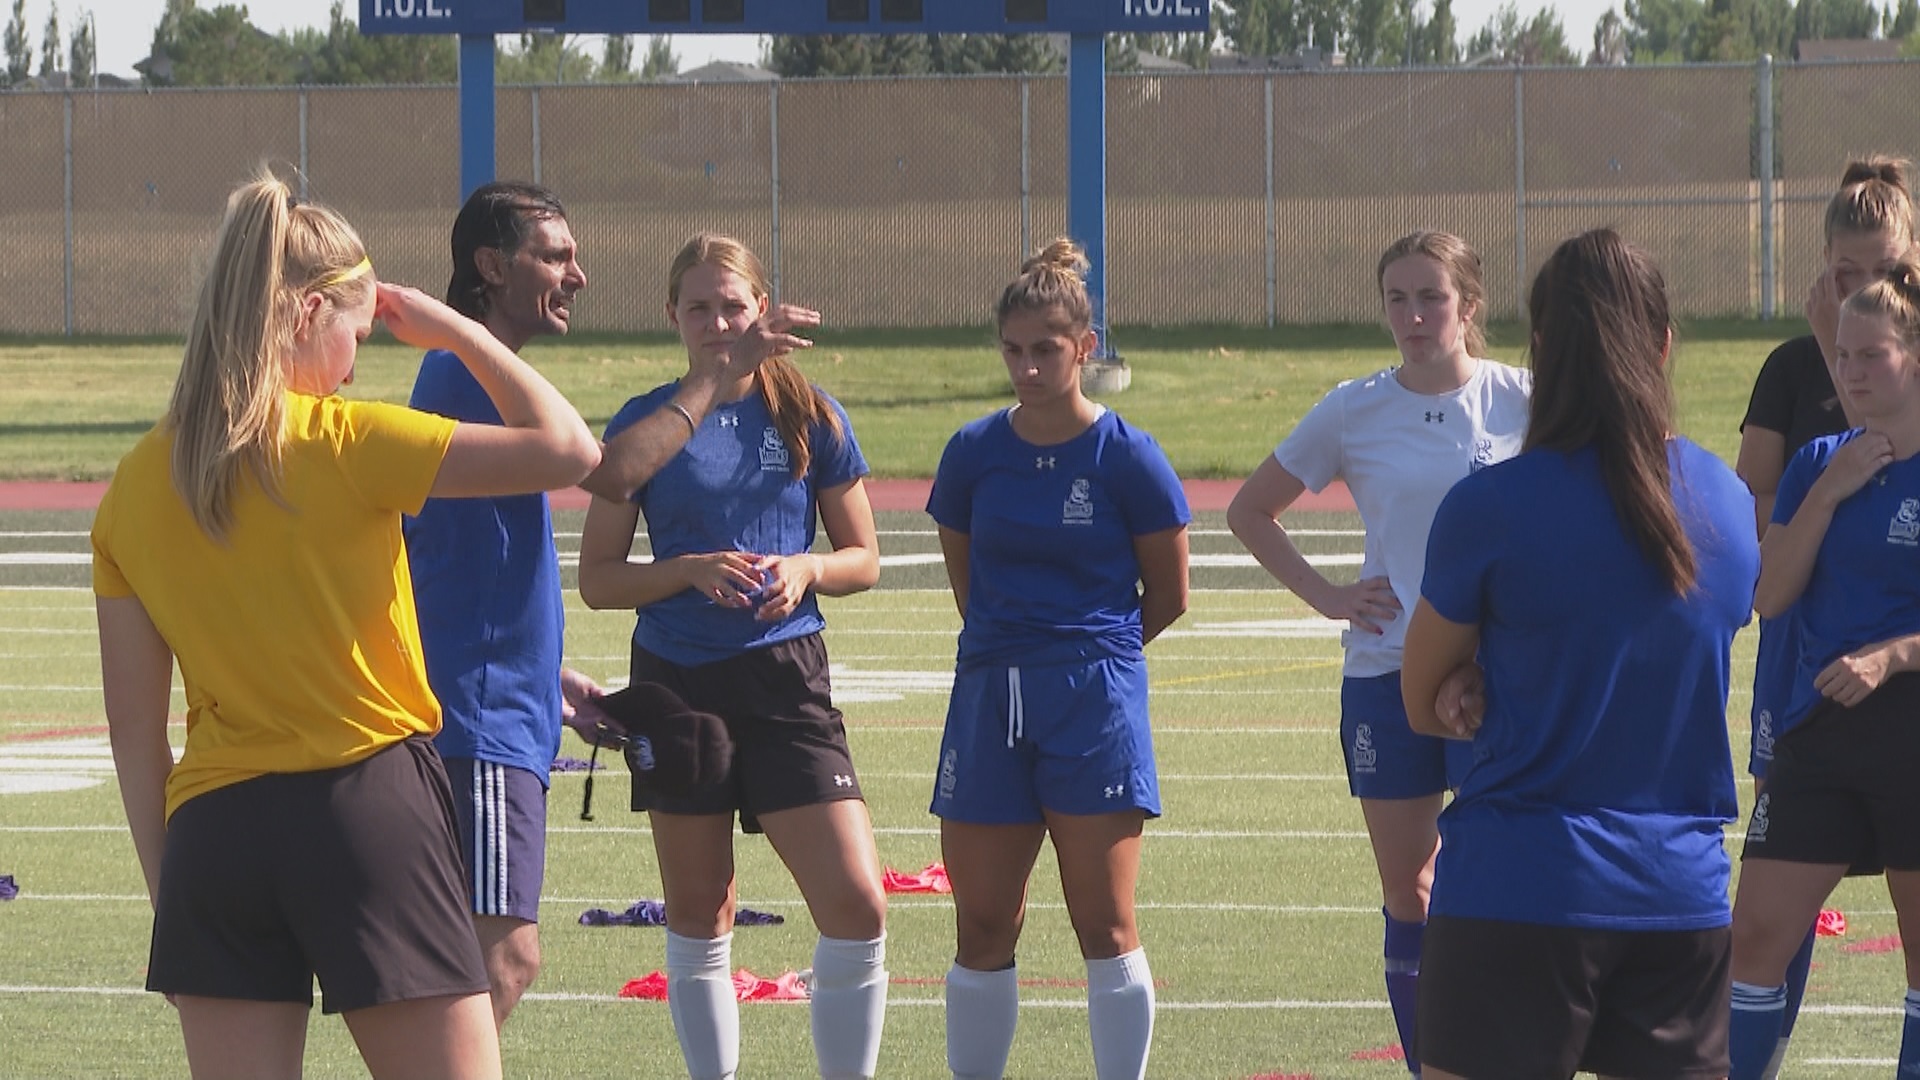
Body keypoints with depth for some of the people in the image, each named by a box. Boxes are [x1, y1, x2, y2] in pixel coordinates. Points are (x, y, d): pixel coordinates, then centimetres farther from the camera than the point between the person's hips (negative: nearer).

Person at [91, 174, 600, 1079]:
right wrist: (456, 332, 3)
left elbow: (132, 724, 8)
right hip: (367, 804, -5)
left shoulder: (137, 482, 6)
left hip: (213, 834, 5)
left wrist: (165, 888, 14)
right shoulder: (340, 444, -9)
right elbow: (566, 450, -10)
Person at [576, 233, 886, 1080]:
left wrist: (805, 571, -11)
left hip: (786, 679, 0)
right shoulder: (643, 423, 2)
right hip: (677, 683, 0)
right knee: (697, 921, 7)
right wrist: (693, 571, -14)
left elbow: (863, 558, 10)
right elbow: (597, 578, 2)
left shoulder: (812, 419, 3)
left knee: (857, 908, -12)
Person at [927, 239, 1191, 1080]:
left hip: (1095, 702, -3)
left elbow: (1167, 597, 4)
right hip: (990, 697, 3)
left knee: (1105, 924, -4)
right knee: (982, 929, 5)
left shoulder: (1127, 457, -5)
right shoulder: (974, 452, 4)